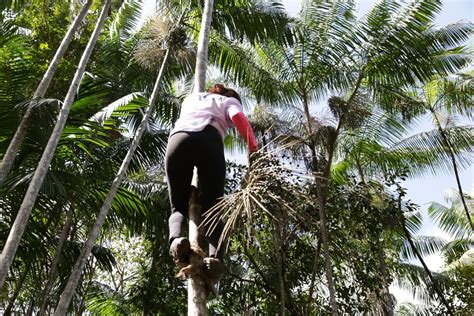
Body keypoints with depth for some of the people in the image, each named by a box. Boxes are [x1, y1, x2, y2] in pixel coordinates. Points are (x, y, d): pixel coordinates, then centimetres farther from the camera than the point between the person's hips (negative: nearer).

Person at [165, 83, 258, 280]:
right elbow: (238, 117, 7)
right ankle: (214, 255, -29)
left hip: (177, 139, 3)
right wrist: (253, 148, 4)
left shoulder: (191, 98, 42)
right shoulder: (229, 101, 30)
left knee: (178, 206, 6)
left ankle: (176, 238, -26)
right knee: (213, 206, -3)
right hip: (208, 139, -2)